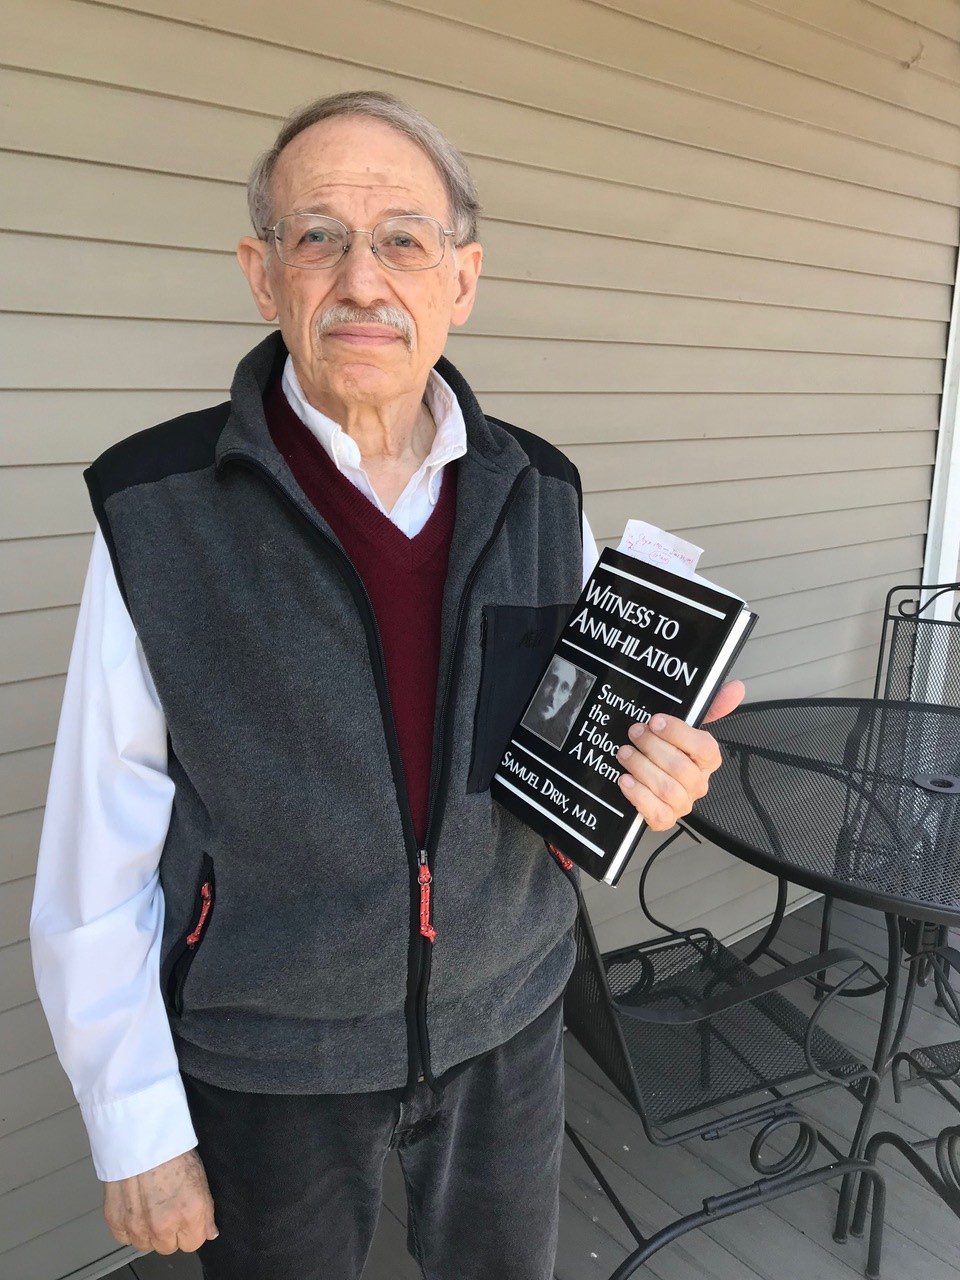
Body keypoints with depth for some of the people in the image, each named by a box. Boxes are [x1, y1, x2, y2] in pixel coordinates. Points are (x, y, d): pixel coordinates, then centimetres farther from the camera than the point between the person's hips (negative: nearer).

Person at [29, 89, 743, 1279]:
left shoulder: (543, 494, -6)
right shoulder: (155, 507, -16)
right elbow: (99, 851, -11)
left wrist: (651, 777, -16)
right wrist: (136, 1129, -7)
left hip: (510, 1021, 4)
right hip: (267, 1059, -2)